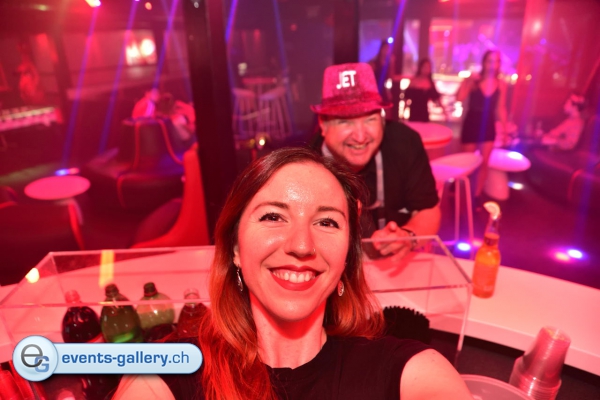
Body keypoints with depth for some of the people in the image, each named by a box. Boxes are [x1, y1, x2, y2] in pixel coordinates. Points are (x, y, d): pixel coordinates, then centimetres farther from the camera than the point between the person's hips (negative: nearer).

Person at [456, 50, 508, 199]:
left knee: (484, 163, 4)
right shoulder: (474, 80, -6)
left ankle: (477, 195, 15)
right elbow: (459, 98, -18)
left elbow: (501, 108, 7)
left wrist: (505, 129, 5)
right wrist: (469, 82, -23)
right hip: (471, 124, -2)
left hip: (489, 126, 2)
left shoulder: (501, 84, 2)